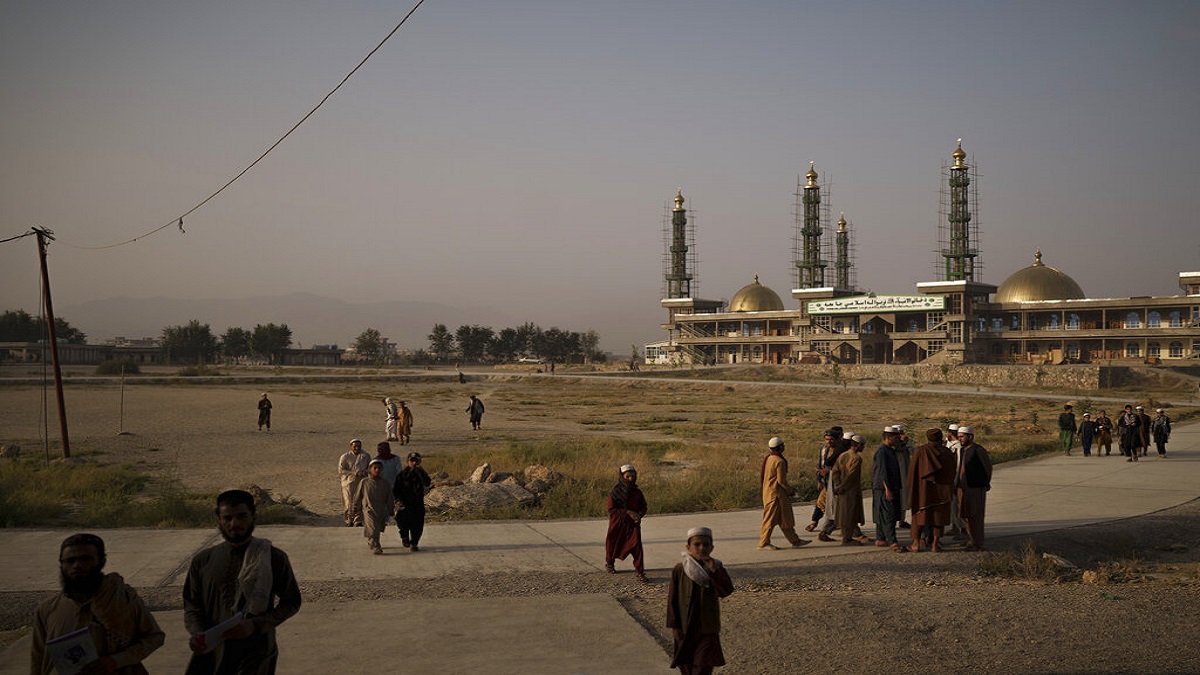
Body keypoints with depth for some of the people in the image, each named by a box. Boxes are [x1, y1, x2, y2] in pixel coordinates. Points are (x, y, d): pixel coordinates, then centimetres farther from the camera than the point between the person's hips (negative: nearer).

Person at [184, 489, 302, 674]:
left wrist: (256, 625, -12)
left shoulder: (274, 559, -3)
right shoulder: (202, 561, 4)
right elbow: (191, 606, 8)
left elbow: (291, 602, 2)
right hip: (210, 653, 2)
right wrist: (198, 634, -13)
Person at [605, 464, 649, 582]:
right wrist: (627, 512, -18)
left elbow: (643, 507, 11)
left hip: (633, 523, 2)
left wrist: (639, 515, -11)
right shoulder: (616, 491, -8)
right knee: (613, 543, 13)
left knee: (637, 545, -12)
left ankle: (640, 572, -7)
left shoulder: (637, 492, 3)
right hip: (618, 523, -2)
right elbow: (611, 508, -12)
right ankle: (609, 563, 42)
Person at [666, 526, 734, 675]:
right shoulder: (679, 570, -9)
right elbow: (672, 599, -5)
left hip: (708, 628, 0)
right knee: (685, 663, 13)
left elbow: (727, 590, -20)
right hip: (685, 628, 0)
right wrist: (674, 625, -6)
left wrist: (713, 571, -30)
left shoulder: (716, 568, -5)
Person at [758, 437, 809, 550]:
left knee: (784, 518, 13)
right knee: (771, 518, -3)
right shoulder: (780, 461, -18)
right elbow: (781, 480, -20)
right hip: (776, 494, -10)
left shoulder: (768, 458, 11)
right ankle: (764, 542, 2)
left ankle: (795, 540, 20)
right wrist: (790, 490, -3)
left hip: (768, 491, 10)